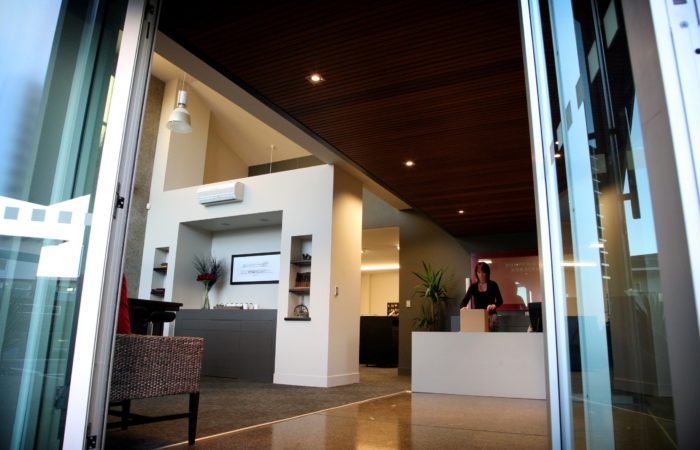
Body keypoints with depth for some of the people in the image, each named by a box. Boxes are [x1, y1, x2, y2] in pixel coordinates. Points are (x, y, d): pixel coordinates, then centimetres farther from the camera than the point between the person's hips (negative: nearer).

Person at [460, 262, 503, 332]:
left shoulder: (493, 285, -1)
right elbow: (464, 301, -5)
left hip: (491, 316, -2)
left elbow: (500, 300, -5)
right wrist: (463, 308, -28)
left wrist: (494, 305, -28)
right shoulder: (473, 286, 3)